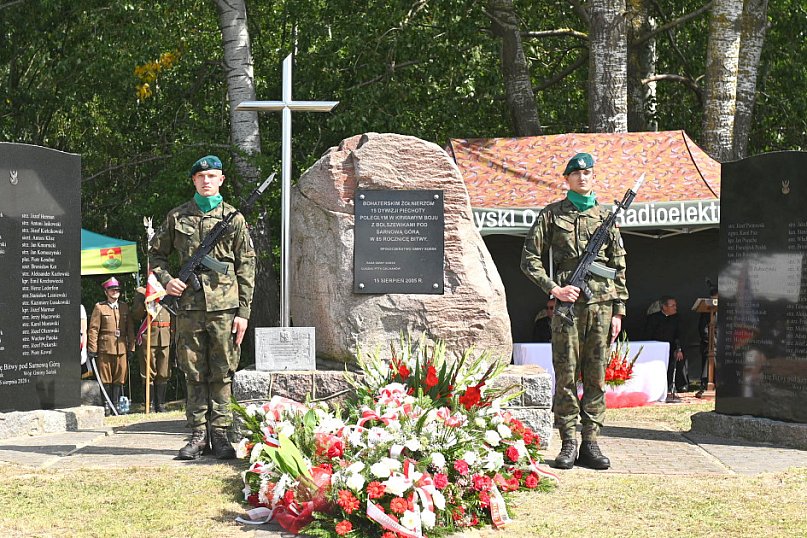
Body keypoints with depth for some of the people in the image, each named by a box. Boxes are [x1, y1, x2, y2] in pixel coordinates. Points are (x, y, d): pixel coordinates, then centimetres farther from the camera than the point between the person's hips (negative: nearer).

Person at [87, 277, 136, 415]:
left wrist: (131, 347, 9)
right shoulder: (99, 308, 2)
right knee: (105, 379, 0)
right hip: (105, 349, -3)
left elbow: (130, 329, 15)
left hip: (121, 349, 3)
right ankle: (106, 406, 6)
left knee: (119, 378, 3)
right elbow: (93, 329, -1)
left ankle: (116, 404, 11)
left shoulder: (124, 307, 14)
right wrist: (92, 349, -6)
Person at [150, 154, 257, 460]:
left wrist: (244, 311, -1)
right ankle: (198, 434, 11)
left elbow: (247, 266, 5)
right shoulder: (177, 217, 9)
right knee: (194, 373, 5)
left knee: (222, 373, 2)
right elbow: (156, 253, 20)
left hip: (224, 307, -1)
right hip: (189, 306, 1)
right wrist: (166, 280, 0)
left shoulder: (234, 218, 6)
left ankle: (219, 434, 9)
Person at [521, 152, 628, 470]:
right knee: (566, 376, -2)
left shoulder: (606, 216, 13)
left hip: (601, 304, 3)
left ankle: (590, 443, 9)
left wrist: (618, 310, 8)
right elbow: (529, 259, 4)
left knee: (596, 377, 4)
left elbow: (618, 266, 14)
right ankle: (569, 442, 4)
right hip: (568, 304, -2)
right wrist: (553, 289, -8)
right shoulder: (551, 215, 6)